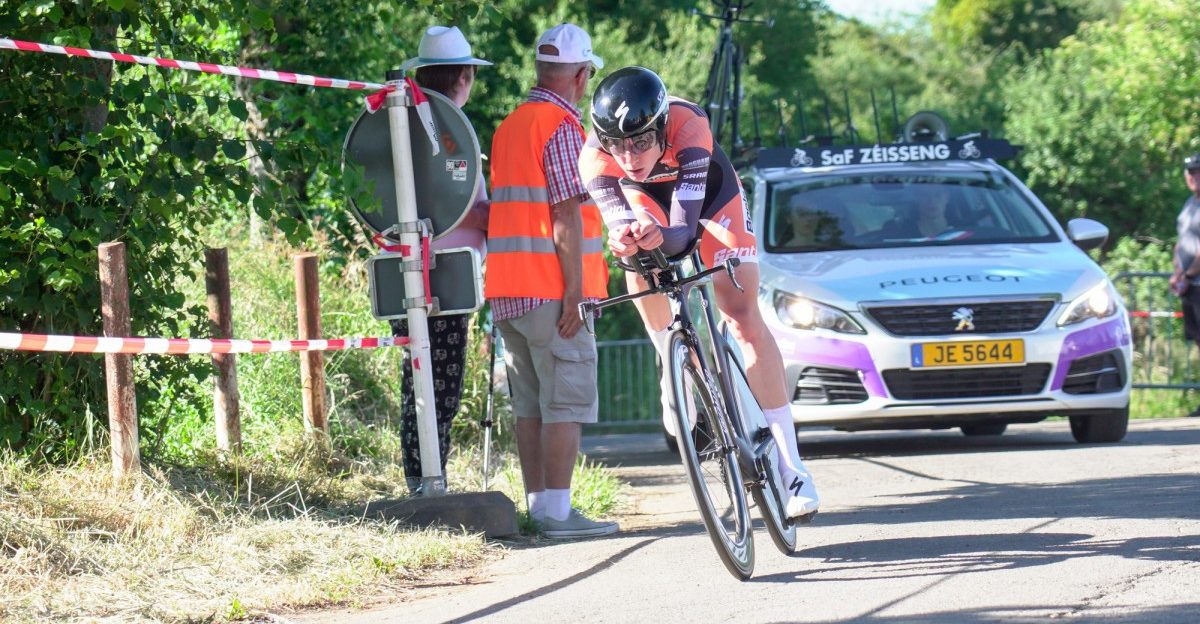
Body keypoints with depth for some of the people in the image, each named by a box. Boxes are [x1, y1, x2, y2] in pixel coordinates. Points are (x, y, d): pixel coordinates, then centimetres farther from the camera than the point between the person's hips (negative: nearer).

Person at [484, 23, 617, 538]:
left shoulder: (509, 126, 17)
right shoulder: (562, 126, -11)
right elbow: (566, 213, -17)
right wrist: (574, 291, -17)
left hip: (506, 291, 9)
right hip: (551, 288, -9)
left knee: (530, 404, 11)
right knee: (567, 402, -7)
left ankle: (537, 505, 13)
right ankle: (559, 513, -10)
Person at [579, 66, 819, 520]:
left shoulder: (688, 128, -42)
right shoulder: (595, 156, -34)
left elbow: (685, 229, -45)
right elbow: (617, 219, -40)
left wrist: (662, 239, -67)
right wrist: (624, 240, -63)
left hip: (710, 198, -5)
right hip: (649, 202, 5)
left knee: (744, 319, -14)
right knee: (641, 273, -21)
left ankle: (791, 467, -18)